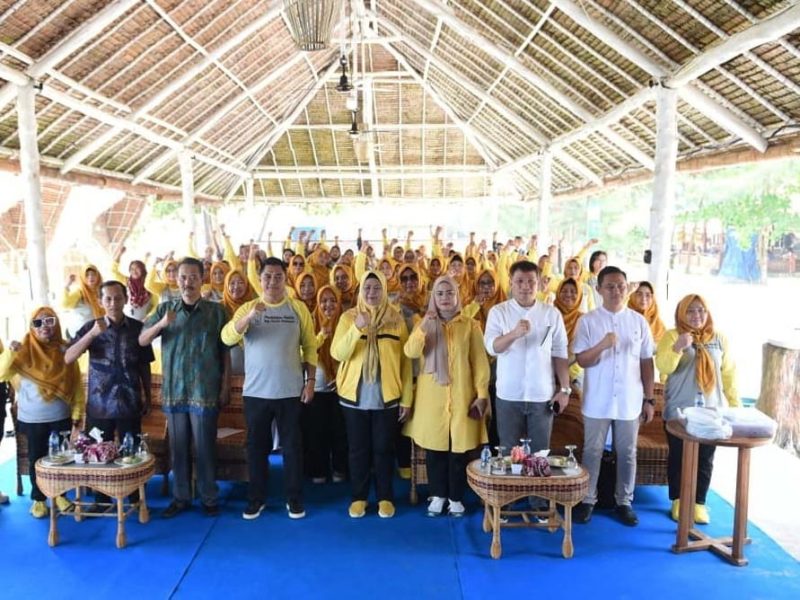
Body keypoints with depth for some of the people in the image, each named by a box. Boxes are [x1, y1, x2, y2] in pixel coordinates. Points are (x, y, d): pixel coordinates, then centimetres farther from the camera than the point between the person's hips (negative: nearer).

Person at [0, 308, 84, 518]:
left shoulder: (65, 350, -3)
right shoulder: (25, 350, -4)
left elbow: (76, 385, -1)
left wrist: (77, 416, -3)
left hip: (61, 417, 1)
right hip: (33, 419, -1)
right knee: (37, 459, 9)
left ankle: (58, 494, 28)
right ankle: (38, 498, 25)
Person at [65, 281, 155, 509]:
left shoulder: (137, 328, 0)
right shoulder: (91, 327, 0)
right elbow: (68, 358, -11)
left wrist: (147, 398, 8)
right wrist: (92, 334, -22)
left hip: (129, 403, 0)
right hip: (99, 404, 1)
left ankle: (135, 501, 20)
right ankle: (101, 502, 25)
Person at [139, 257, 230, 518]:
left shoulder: (216, 310, -2)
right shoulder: (165, 308, 5)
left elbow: (225, 352, 0)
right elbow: (142, 341, 0)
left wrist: (225, 386, -2)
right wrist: (161, 324, -18)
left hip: (205, 391, -2)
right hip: (174, 391, 3)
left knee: (205, 448, 5)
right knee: (178, 448, 11)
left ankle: (209, 498, 19)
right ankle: (180, 497, 25)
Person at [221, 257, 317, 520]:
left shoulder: (298, 308, 1)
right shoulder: (247, 308, 1)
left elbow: (310, 347, 2)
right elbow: (227, 338, -15)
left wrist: (310, 381, -4)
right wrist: (250, 315, -29)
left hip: (290, 391, -1)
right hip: (256, 391, 1)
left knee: (292, 446, 8)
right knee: (256, 447, 10)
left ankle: (294, 499, 21)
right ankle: (256, 499, 25)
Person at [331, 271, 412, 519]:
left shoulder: (396, 318, 1)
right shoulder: (348, 317, 0)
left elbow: (405, 360, 2)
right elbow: (337, 354, -12)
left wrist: (406, 398, -1)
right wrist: (356, 328, -26)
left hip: (387, 396, 0)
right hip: (355, 396, 0)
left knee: (384, 448, 8)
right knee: (358, 449, 9)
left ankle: (385, 497, 24)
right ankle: (359, 497, 24)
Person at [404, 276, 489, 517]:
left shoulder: (470, 325, 2)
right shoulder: (425, 324, 7)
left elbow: (480, 363, 0)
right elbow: (410, 353, -10)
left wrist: (482, 394, -6)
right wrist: (423, 328, -23)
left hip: (461, 397, -1)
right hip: (432, 397, 1)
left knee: (459, 448, 5)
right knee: (434, 446, 8)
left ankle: (456, 497, 21)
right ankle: (438, 495, 24)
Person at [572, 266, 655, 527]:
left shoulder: (639, 321, 2)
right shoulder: (587, 320, -5)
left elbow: (646, 362, 5)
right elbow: (582, 361, -8)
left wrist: (649, 399, 3)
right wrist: (602, 345, -27)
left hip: (630, 401, 2)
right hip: (597, 401, -2)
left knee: (627, 454, 12)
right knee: (592, 452, 8)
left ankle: (624, 501, 26)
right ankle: (587, 500, 21)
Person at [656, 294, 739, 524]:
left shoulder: (719, 339, 6)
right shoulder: (672, 336, -3)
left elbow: (729, 373, 10)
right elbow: (663, 367, -16)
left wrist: (735, 405, 9)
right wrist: (677, 348, -33)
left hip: (711, 411, 2)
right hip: (679, 410, -2)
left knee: (705, 460, 8)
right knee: (678, 458, 7)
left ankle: (699, 503, 21)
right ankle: (678, 502, 21)